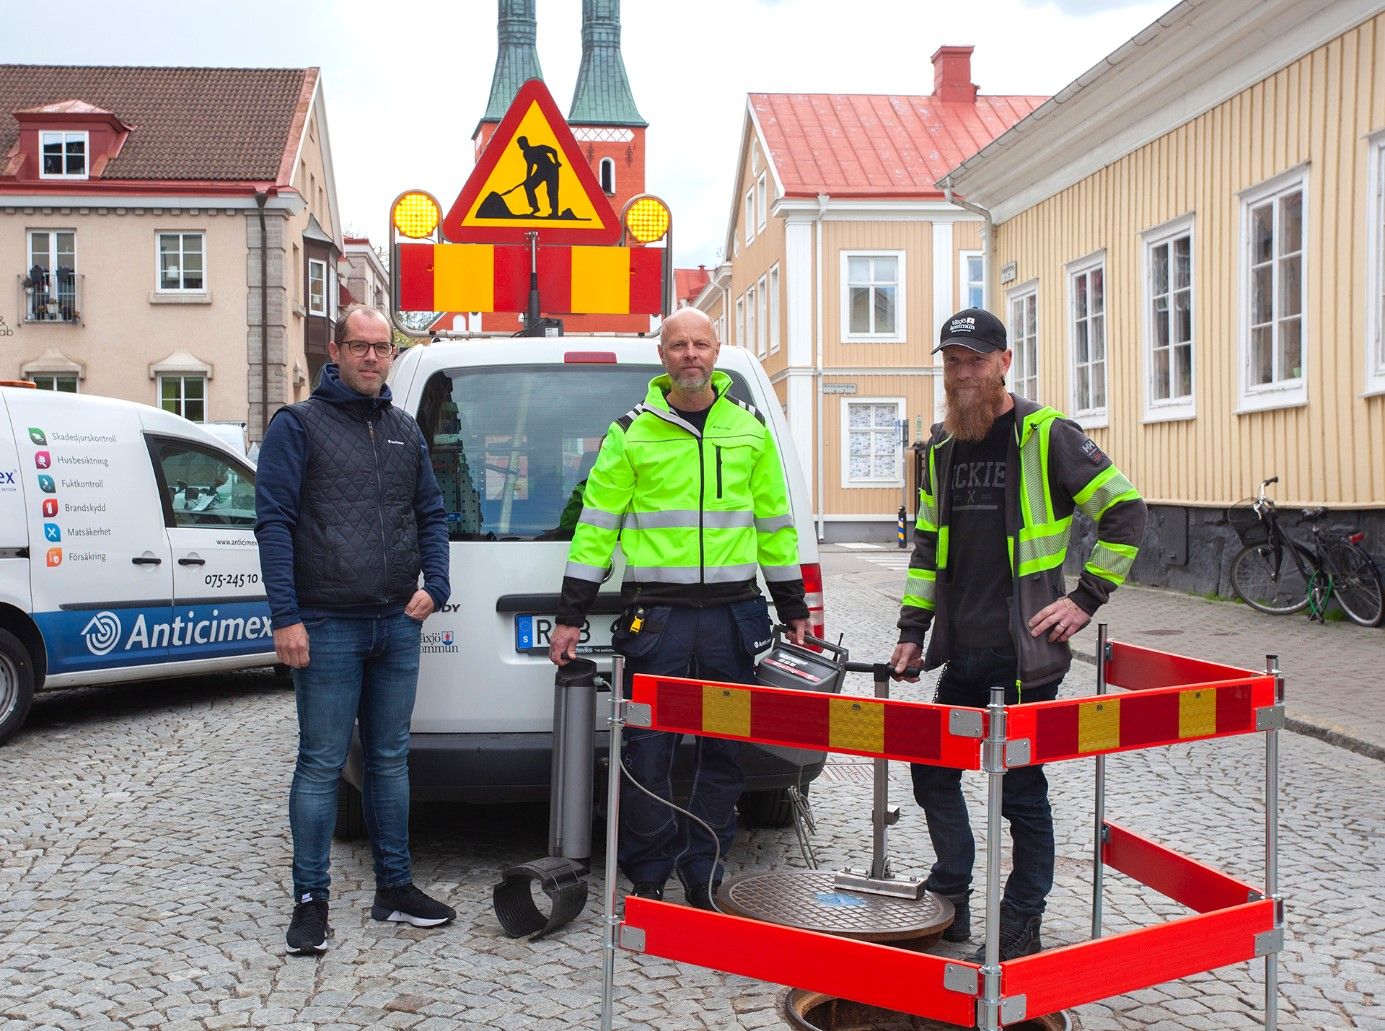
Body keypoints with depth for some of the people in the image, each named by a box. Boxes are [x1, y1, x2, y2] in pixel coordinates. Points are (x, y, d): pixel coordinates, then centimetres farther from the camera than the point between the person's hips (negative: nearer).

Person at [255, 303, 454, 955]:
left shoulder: (405, 430, 15)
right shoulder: (298, 425, -2)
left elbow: (431, 514, 18)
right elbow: (274, 523, -8)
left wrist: (433, 584, 1)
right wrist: (286, 617, -15)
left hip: (399, 625, 5)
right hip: (327, 627, -5)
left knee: (390, 759, 12)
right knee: (322, 765, -1)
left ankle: (395, 887, 23)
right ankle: (310, 901, 10)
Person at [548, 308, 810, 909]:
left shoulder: (749, 429, 10)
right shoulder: (631, 432, 3)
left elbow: (774, 523, 15)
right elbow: (596, 524, 2)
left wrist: (793, 609, 14)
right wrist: (570, 615, 0)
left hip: (733, 615, 2)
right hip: (654, 613, -2)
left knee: (723, 751, 7)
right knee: (647, 752, -2)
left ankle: (702, 879, 20)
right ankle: (647, 881, 13)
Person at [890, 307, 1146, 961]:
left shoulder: (1046, 434, -8)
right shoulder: (942, 447, 11)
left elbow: (1125, 510, -6)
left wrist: (1086, 598, -9)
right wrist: (911, 631, 13)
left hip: (1026, 649, -6)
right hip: (961, 650, 7)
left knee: (1022, 790, 3)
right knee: (933, 772, 12)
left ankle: (1020, 930, 18)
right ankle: (948, 903, 30)